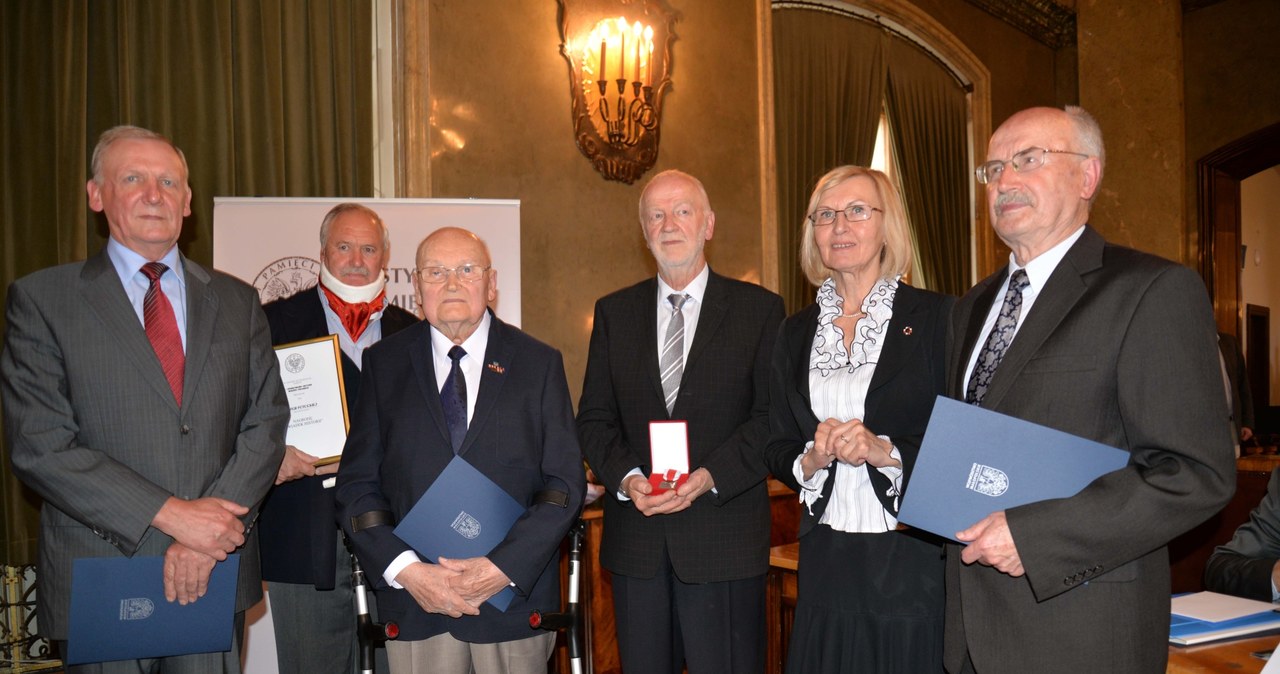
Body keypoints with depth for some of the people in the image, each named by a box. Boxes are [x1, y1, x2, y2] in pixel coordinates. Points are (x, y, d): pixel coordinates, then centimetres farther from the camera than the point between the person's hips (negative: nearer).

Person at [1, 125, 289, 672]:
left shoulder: (237, 302, 8)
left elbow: (266, 423, 2)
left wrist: (207, 534, -12)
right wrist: (170, 516, -17)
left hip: (217, 577, 2)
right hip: (100, 584, -2)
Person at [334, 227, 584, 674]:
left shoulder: (539, 364, 3)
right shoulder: (383, 363, 5)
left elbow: (565, 482, -2)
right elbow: (357, 483, 2)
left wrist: (506, 566, -13)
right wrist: (405, 569, -12)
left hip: (516, 594, 0)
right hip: (413, 602, 1)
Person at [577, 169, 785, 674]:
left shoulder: (760, 309, 1)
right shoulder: (613, 312, 10)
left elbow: (773, 417, -4)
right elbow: (594, 418, 7)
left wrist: (711, 476, -16)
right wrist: (625, 477, -10)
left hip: (724, 534, -2)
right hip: (635, 538, 3)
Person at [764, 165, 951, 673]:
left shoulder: (936, 317, -4)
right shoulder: (796, 332, 9)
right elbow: (777, 450, 11)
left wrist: (886, 452, -19)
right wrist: (811, 459, -9)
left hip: (913, 560, -3)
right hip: (826, 563, 4)